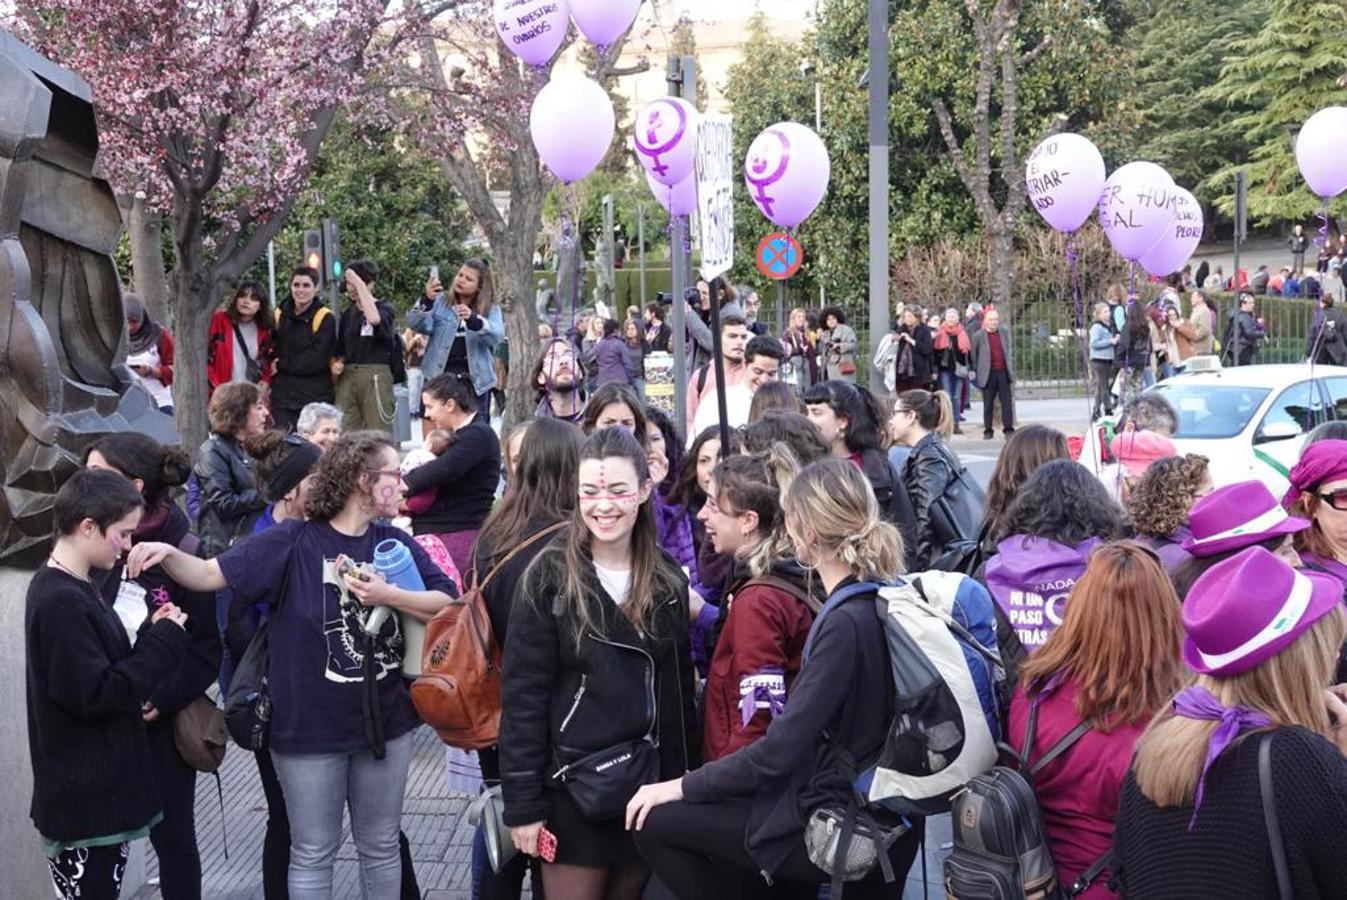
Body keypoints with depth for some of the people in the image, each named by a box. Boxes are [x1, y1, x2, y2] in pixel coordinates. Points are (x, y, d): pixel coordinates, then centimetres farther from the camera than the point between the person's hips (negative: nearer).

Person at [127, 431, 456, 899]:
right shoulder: (294, 541, -10)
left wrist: (388, 596, -18)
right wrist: (169, 554, -29)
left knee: (381, 847, 18)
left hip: (385, 721, 4)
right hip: (309, 727, -4)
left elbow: (447, 606, -4)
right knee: (312, 855, 10)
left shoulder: (396, 544, 1)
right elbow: (212, 575, -11)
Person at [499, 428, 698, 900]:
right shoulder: (549, 577, -9)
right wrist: (523, 803, -12)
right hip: (573, 785, -4)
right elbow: (522, 696, -10)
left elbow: (678, 692, 10)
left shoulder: (668, 581, 4)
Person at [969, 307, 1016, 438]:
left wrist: (1010, 369, 13)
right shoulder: (978, 336, -2)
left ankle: (1008, 428, 6)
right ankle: (987, 430, 11)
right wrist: (975, 372, 0)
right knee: (988, 403, 4)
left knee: (1007, 401, 1)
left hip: (1003, 372, 3)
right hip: (988, 373, -3)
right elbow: (973, 356, 2)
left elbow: (1008, 352, 17)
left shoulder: (1004, 334, 10)